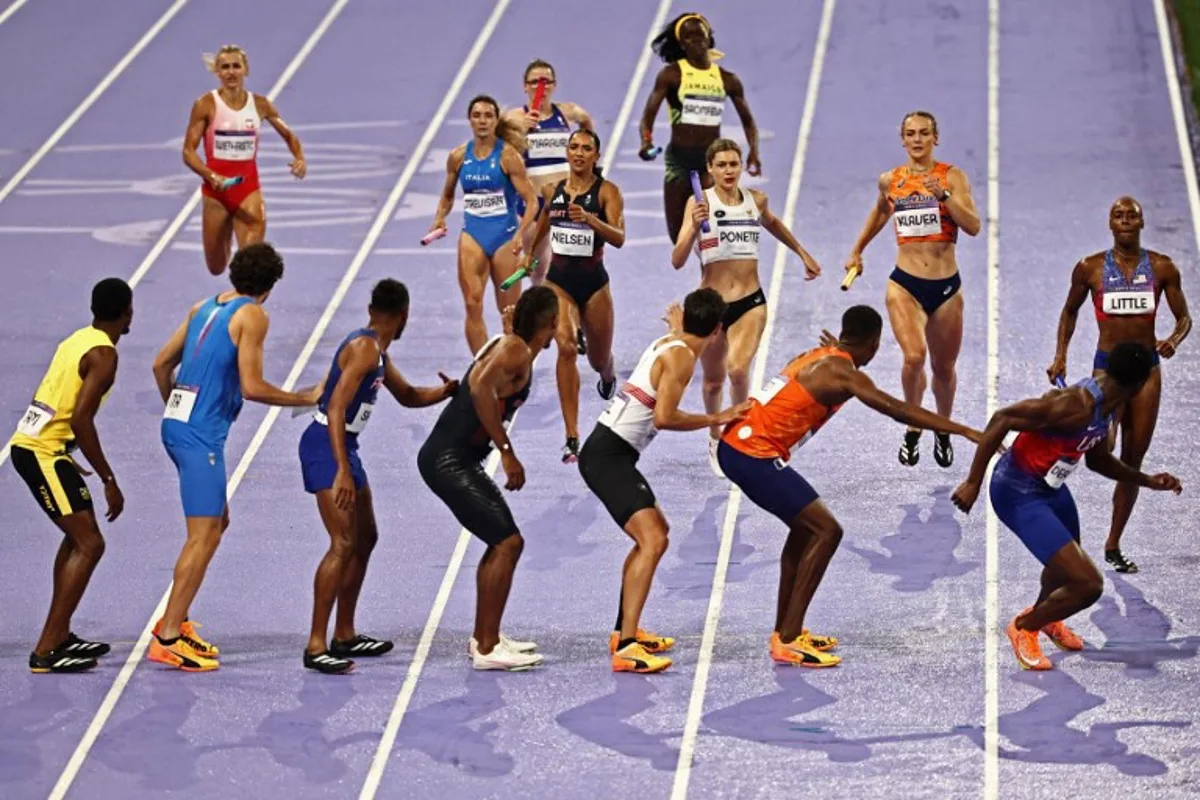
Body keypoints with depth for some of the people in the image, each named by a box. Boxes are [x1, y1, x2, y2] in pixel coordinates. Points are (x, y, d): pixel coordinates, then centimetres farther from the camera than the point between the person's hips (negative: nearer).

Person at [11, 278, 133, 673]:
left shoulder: (78, 340, 13)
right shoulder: (103, 354, -14)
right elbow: (81, 420, -22)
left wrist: (80, 467, 29)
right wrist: (109, 481, -18)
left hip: (30, 445, 9)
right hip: (43, 452, -9)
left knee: (77, 537, 23)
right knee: (89, 544, -9)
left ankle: (59, 635, 29)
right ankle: (46, 651, -13)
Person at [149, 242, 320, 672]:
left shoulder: (205, 307, 15)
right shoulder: (252, 316, -7)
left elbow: (161, 364, 18)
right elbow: (252, 387, -13)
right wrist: (306, 398, -1)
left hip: (176, 423, 9)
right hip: (201, 435, -9)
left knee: (217, 521, 19)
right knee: (203, 536, -8)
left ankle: (175, 619, 19)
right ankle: (168, 638, -11)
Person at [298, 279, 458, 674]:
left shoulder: (376, 351, 14)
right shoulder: (364, 349, -17)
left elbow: (408, 396, 27)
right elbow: (336, 409, -25)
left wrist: (446, 391, 7)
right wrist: (342, 472, -31)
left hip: (343, 445, 11)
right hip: (326, 446, -11)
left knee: (365, 539, 19)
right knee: (344, 544, -16)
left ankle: (345, 635, 28)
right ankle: (316, 647, -17)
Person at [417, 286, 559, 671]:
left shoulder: (507, 345, 13)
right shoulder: (516, 350, -16)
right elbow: (481, 389, -31)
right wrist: (508, 452, -27)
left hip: (459, 458, 10)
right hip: (448, 460, -10)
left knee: (502, 542, 20)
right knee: (508, 543, -10)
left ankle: (483, 636, 29)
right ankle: (487, 649, -7)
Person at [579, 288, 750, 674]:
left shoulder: (667, 343, 13)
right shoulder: (681, 357, -14)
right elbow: (664, 417, -23)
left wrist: (676, 326, 47)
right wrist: (716, 419, -15)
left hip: (609, 452, 10)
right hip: (608, 456, -10)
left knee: (656, 530, 26)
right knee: (652, 541, -20)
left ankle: (626, 629, 32)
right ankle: (625, 648, -28)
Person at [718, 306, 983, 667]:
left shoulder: (817, 356, 15)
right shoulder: (843, 373, -11)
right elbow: (896, 410, -21)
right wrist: (962, 431, -22)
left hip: (734, 445, 10)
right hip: (755, 456, -10)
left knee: (806, 526, 22)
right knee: (825, 531, -7)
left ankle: (786, 630, 27)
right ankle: (786, 642, -9)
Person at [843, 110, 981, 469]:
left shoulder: (951, 177, -3)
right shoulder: (890, 181, 5)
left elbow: (973, 226, -14)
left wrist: (944, 195, -25)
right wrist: (857, 251, 32)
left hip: (946, 286, 0)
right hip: (905, 284, 0)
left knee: (944, 368, 13)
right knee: (914, 356, -24)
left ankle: (943, 432, 40)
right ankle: (912, 429, -3)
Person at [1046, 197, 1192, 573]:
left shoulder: (1162, 268, 0)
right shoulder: (1090, 269, -2)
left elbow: (1184, 318, 5)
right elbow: (1070, 311, 13)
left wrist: (1174, 340, -16)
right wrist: (1060, 356, 4)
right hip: (1107, 365, -2)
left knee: (1133, 461, 6)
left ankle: (1113, 546, 17)